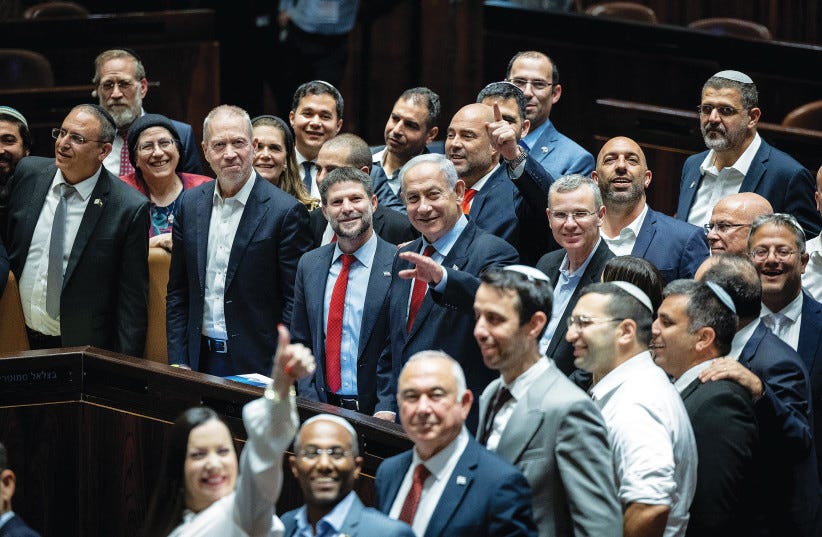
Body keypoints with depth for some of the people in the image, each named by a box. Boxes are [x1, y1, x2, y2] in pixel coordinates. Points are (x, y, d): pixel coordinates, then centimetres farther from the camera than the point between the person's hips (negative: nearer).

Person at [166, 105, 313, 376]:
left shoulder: (286, 211, -9)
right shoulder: (190, 204, 8)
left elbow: (296, 302, -10)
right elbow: (177, 293, 12)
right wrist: (178, 362, 4)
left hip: (257, 364, -4)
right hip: (200, 361, 4)